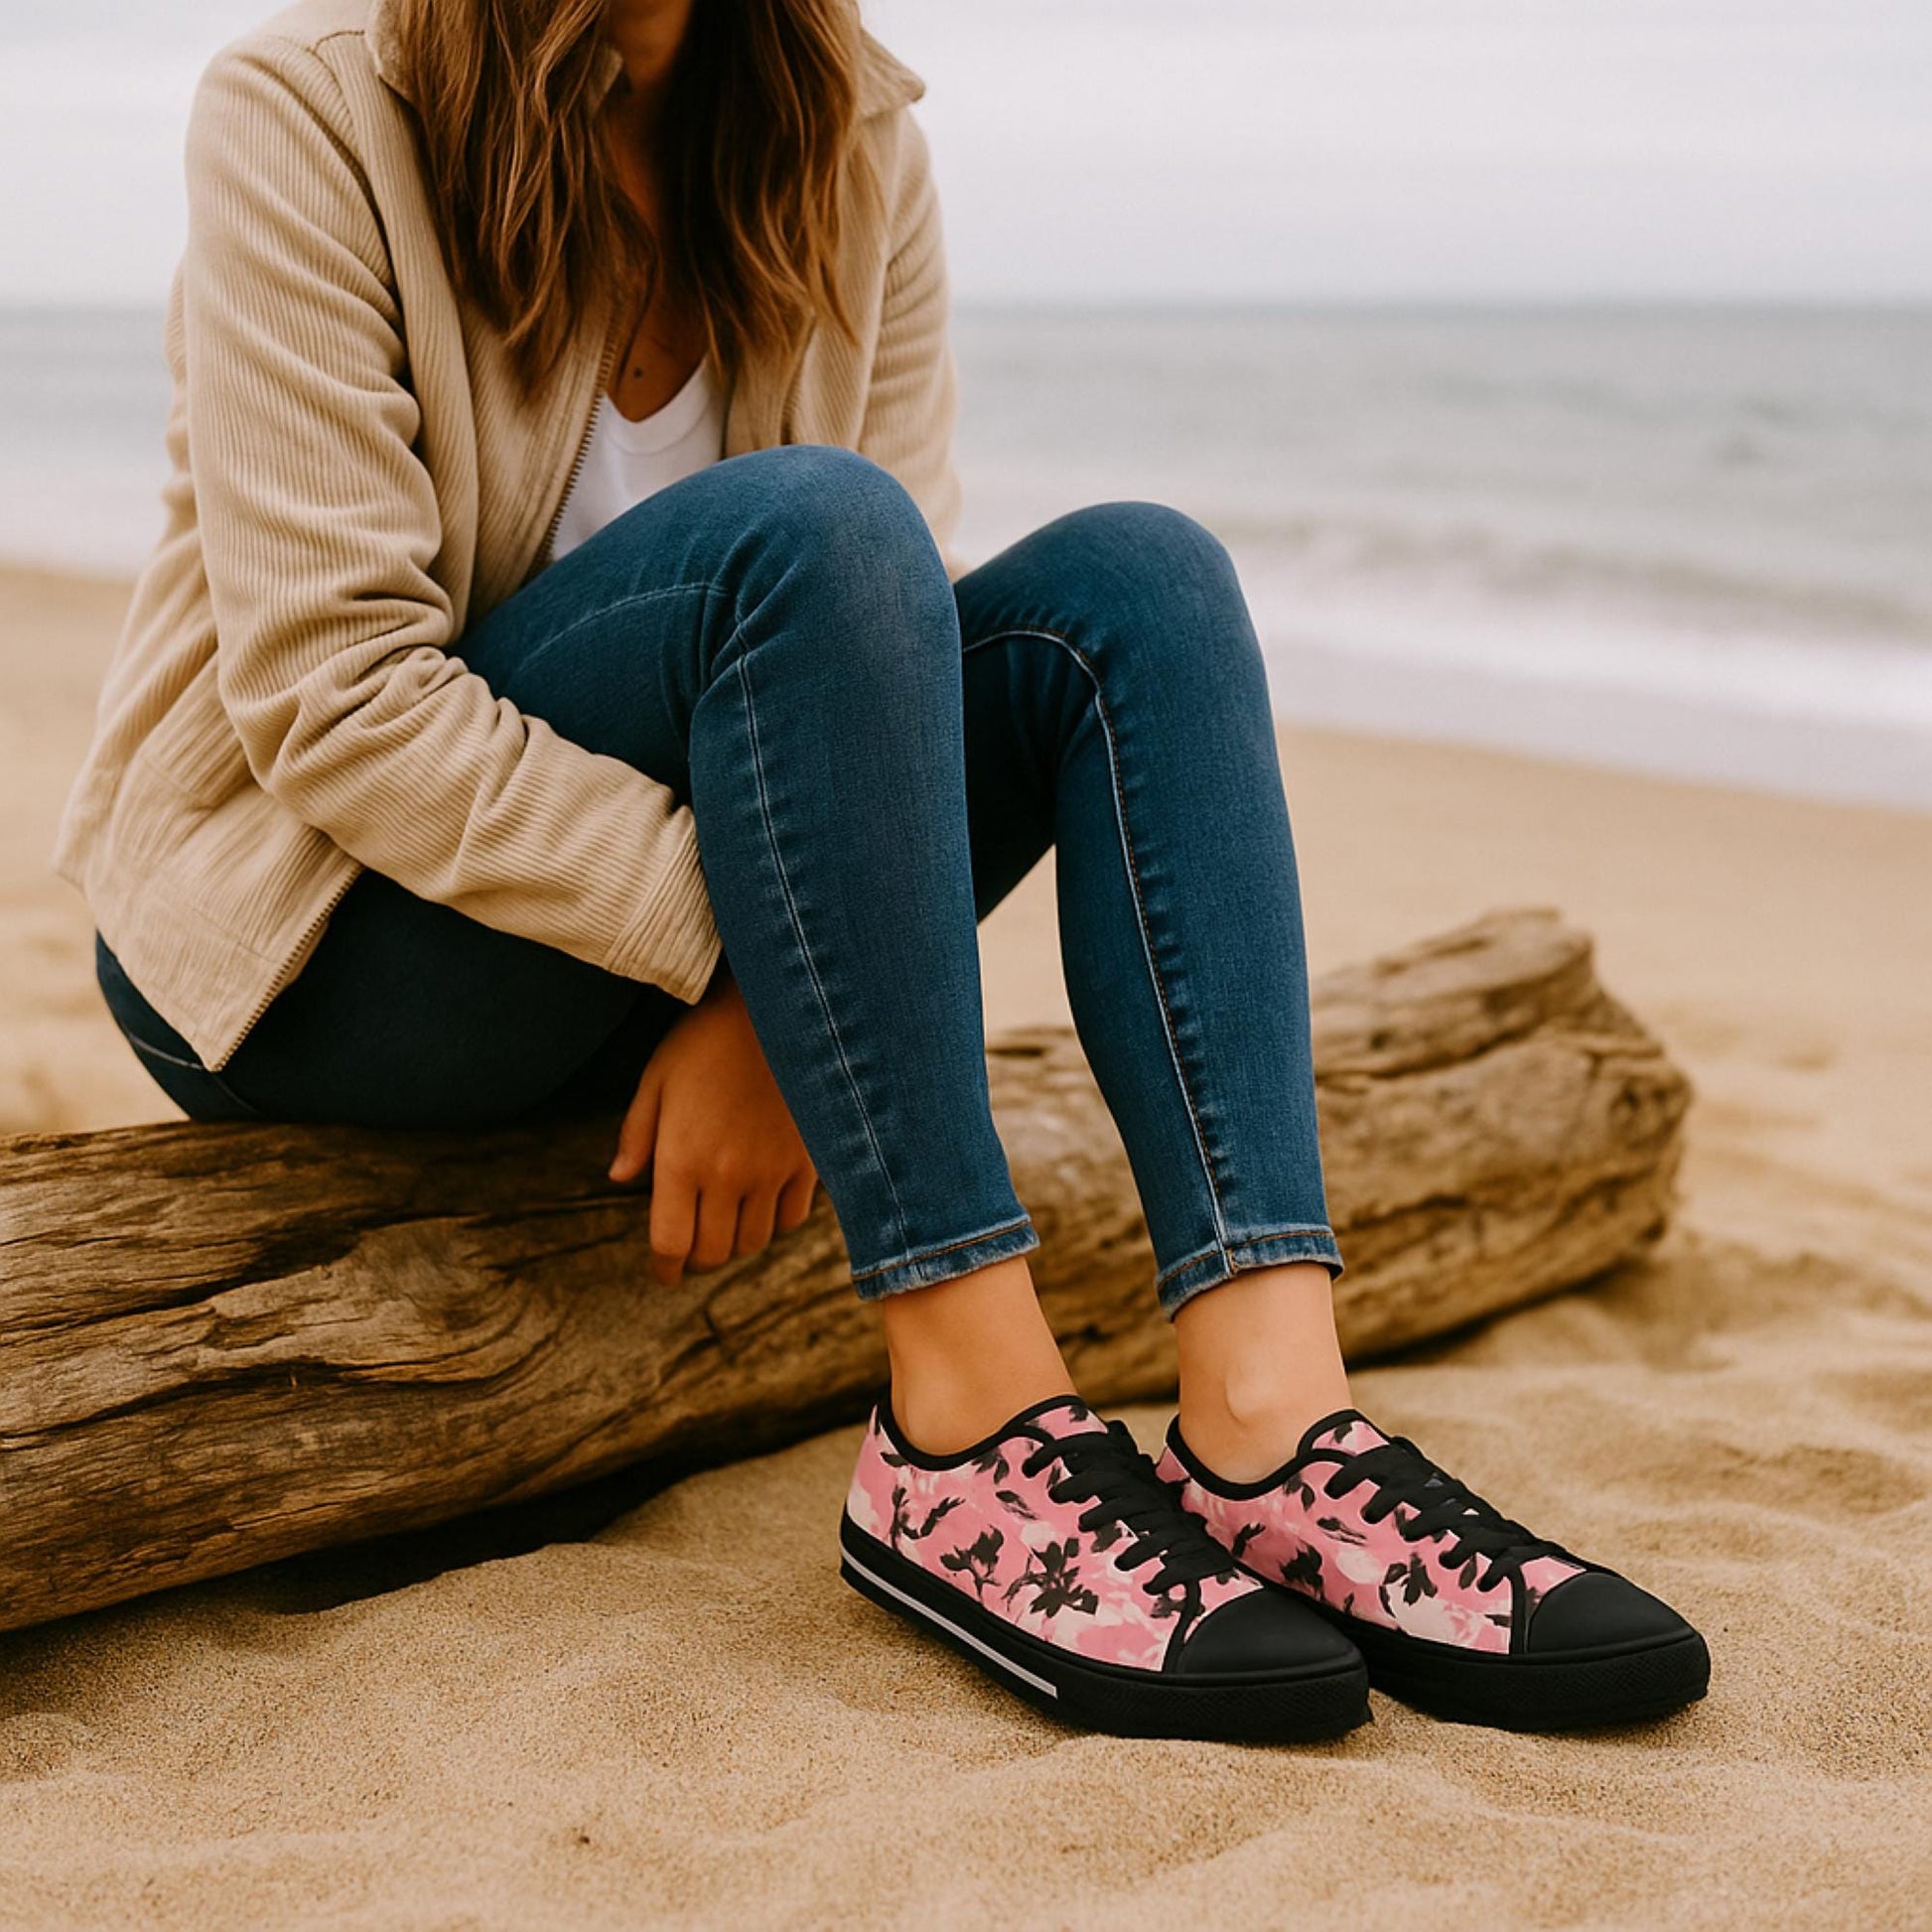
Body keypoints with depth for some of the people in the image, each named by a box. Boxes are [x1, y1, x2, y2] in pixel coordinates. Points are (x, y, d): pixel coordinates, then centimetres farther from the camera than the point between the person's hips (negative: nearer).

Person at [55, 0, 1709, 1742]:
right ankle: (974, 1437, -32)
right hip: (315, 939, -5)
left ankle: (1270, 1423, -31)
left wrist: (767, 1010, -22)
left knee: (1131, 584, -17)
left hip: (681, 959, 5)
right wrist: (730, 944, -28)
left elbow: (893, 631, -6)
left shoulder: (852, 142, 1)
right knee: (805, 527, -29)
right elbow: (329, 692, -21)